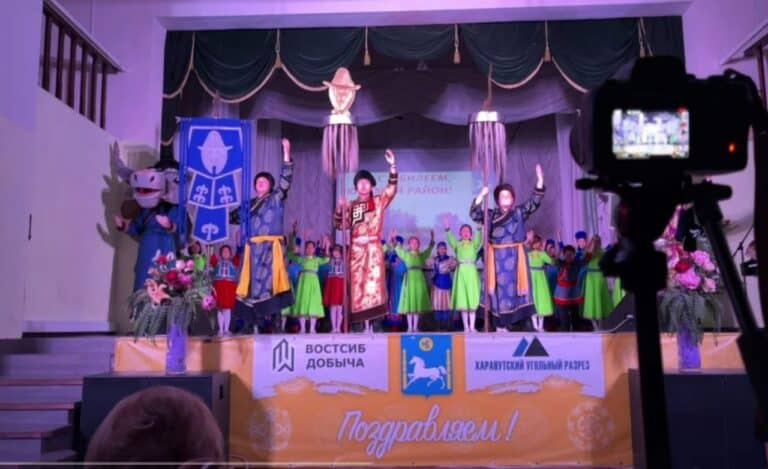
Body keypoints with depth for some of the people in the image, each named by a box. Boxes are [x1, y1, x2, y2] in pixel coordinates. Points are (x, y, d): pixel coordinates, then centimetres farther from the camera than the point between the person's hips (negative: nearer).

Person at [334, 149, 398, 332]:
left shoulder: (379, 202, 6)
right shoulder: (351, 206, 12)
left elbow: (392, 189, -7)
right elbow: (341, 225, 6)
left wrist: (392, 166, -16)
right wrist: (340, 208, -10)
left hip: (373, 249, -2)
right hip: (355, 250, 2)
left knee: (372, 282, -5)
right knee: (356, 284, 1)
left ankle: (371, 322, -3)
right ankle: (358, 322, 6)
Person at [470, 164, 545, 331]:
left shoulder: (520, 212, 6)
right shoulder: (491, 214, 7)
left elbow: (534, 202, -5)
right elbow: (474, 214, -6)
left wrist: (540, 180, -16)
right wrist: (481, 195, -17)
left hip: (515, 256, 0)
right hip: (497, 257, 0)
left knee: (513, 286, 0)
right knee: (499, 287, 0)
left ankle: (506, 323, 5)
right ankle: (501, 325, 5)